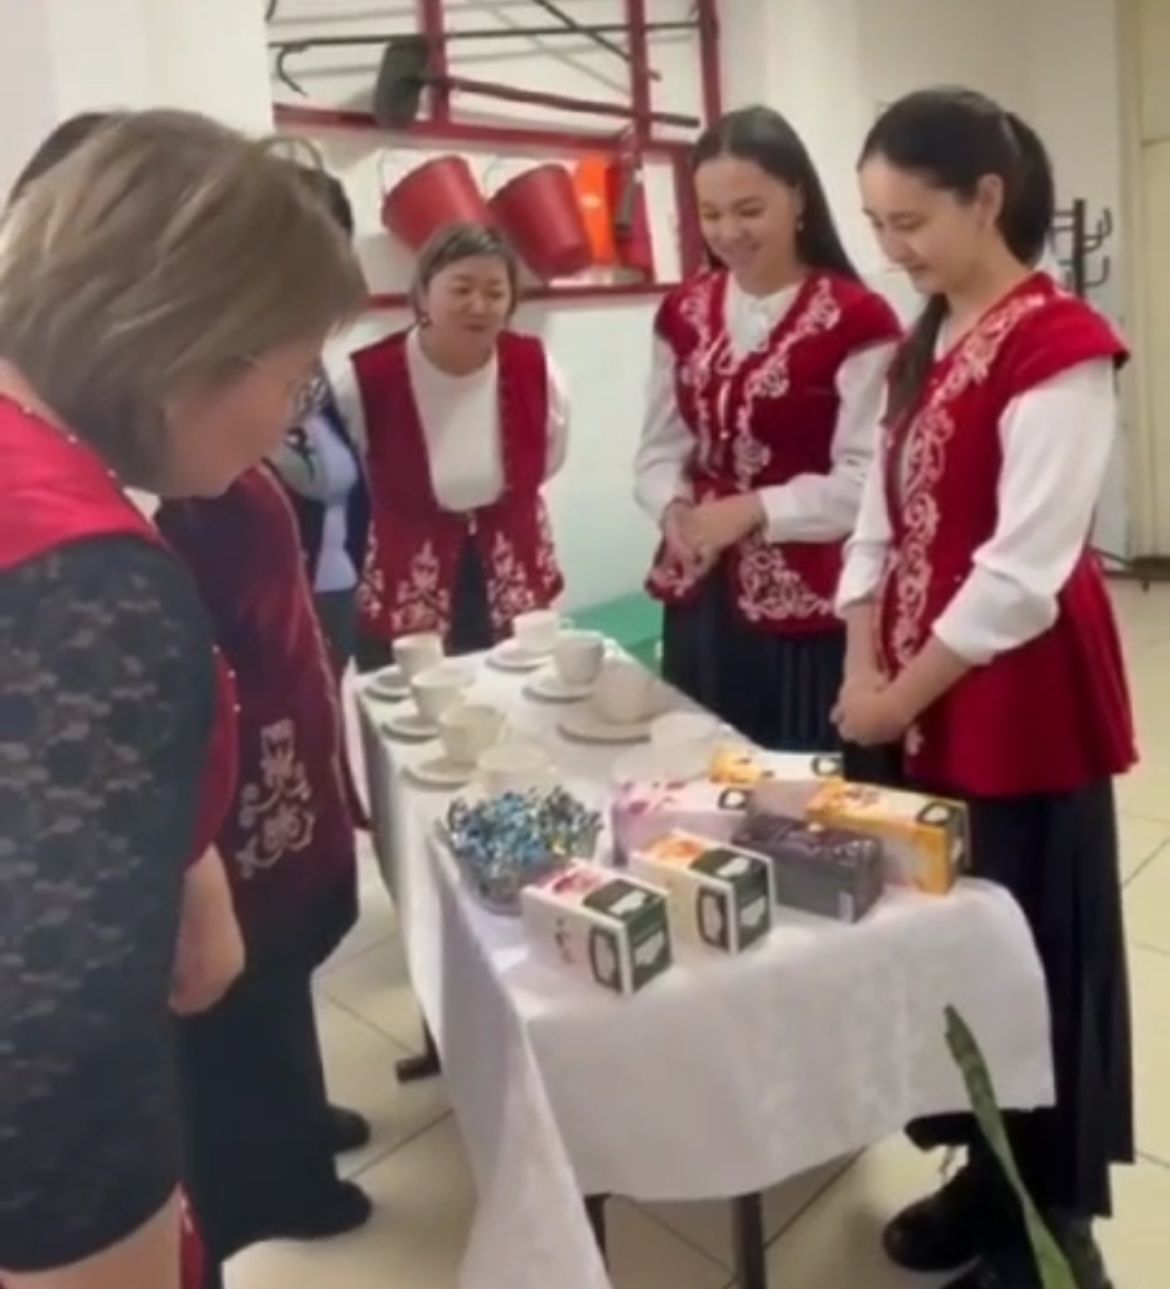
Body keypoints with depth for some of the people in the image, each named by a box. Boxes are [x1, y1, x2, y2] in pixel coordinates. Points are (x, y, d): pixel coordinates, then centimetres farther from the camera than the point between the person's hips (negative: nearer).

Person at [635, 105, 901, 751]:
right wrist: (673, 507, -9)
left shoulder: (857, 320, -10)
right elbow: (658, 447, 10)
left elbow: (864, 481, -13)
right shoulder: (683, 313, 9)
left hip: (808, 610, -5)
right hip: (699, 599, 5)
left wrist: (751, 510, -21)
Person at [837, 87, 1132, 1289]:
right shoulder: (924, 343, 12)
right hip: (920, 700, 8)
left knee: (1030, 954, 6)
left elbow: (1023, 572, -20)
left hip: (1017, 706, -7)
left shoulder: (1059, 347, -14)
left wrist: (903, 693, -13)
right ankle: (986, 1174, 36)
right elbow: (883, 522, 9)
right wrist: (865, 671, -1)